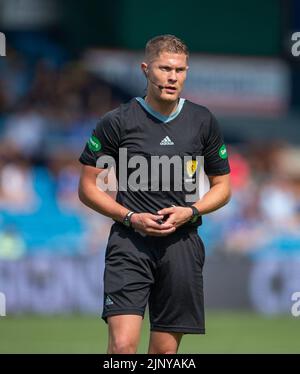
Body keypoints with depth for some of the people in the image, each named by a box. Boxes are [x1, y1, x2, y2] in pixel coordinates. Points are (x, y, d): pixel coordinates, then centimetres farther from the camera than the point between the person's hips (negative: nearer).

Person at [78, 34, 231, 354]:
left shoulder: (203, 122, 8)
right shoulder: (117, 122, -1)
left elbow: (222, 186, 16)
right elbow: (88, 187, 4)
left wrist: (190, 212, -4)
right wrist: (131, 218, -11)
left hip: (182, 243, 3)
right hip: (129, 243, -3)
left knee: (165, 350, 6)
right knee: (122, 344, -18)